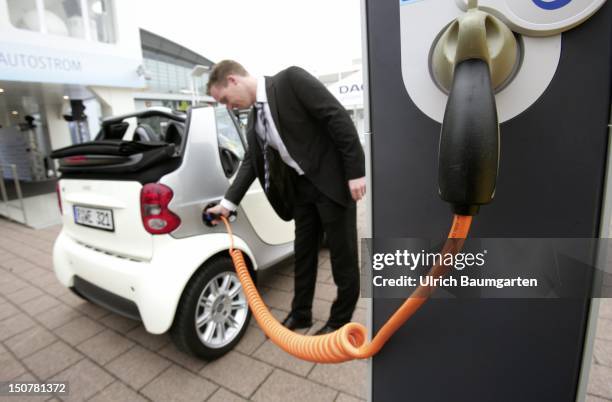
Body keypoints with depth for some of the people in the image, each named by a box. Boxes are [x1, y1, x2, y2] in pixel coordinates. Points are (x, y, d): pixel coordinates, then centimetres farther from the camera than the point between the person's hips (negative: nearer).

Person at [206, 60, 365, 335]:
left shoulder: (290, 79, -12)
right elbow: (251, 161, 14)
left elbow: (338, 117, -17)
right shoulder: (254, 119, 10)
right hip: (301, 187, 8)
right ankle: (300, 314, 33)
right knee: (304, 252, 15)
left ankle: (340, 320, 24)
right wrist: (228, 202, 9)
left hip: (333, 180, -7)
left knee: (342, 254, 5)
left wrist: (355, 171, -19)